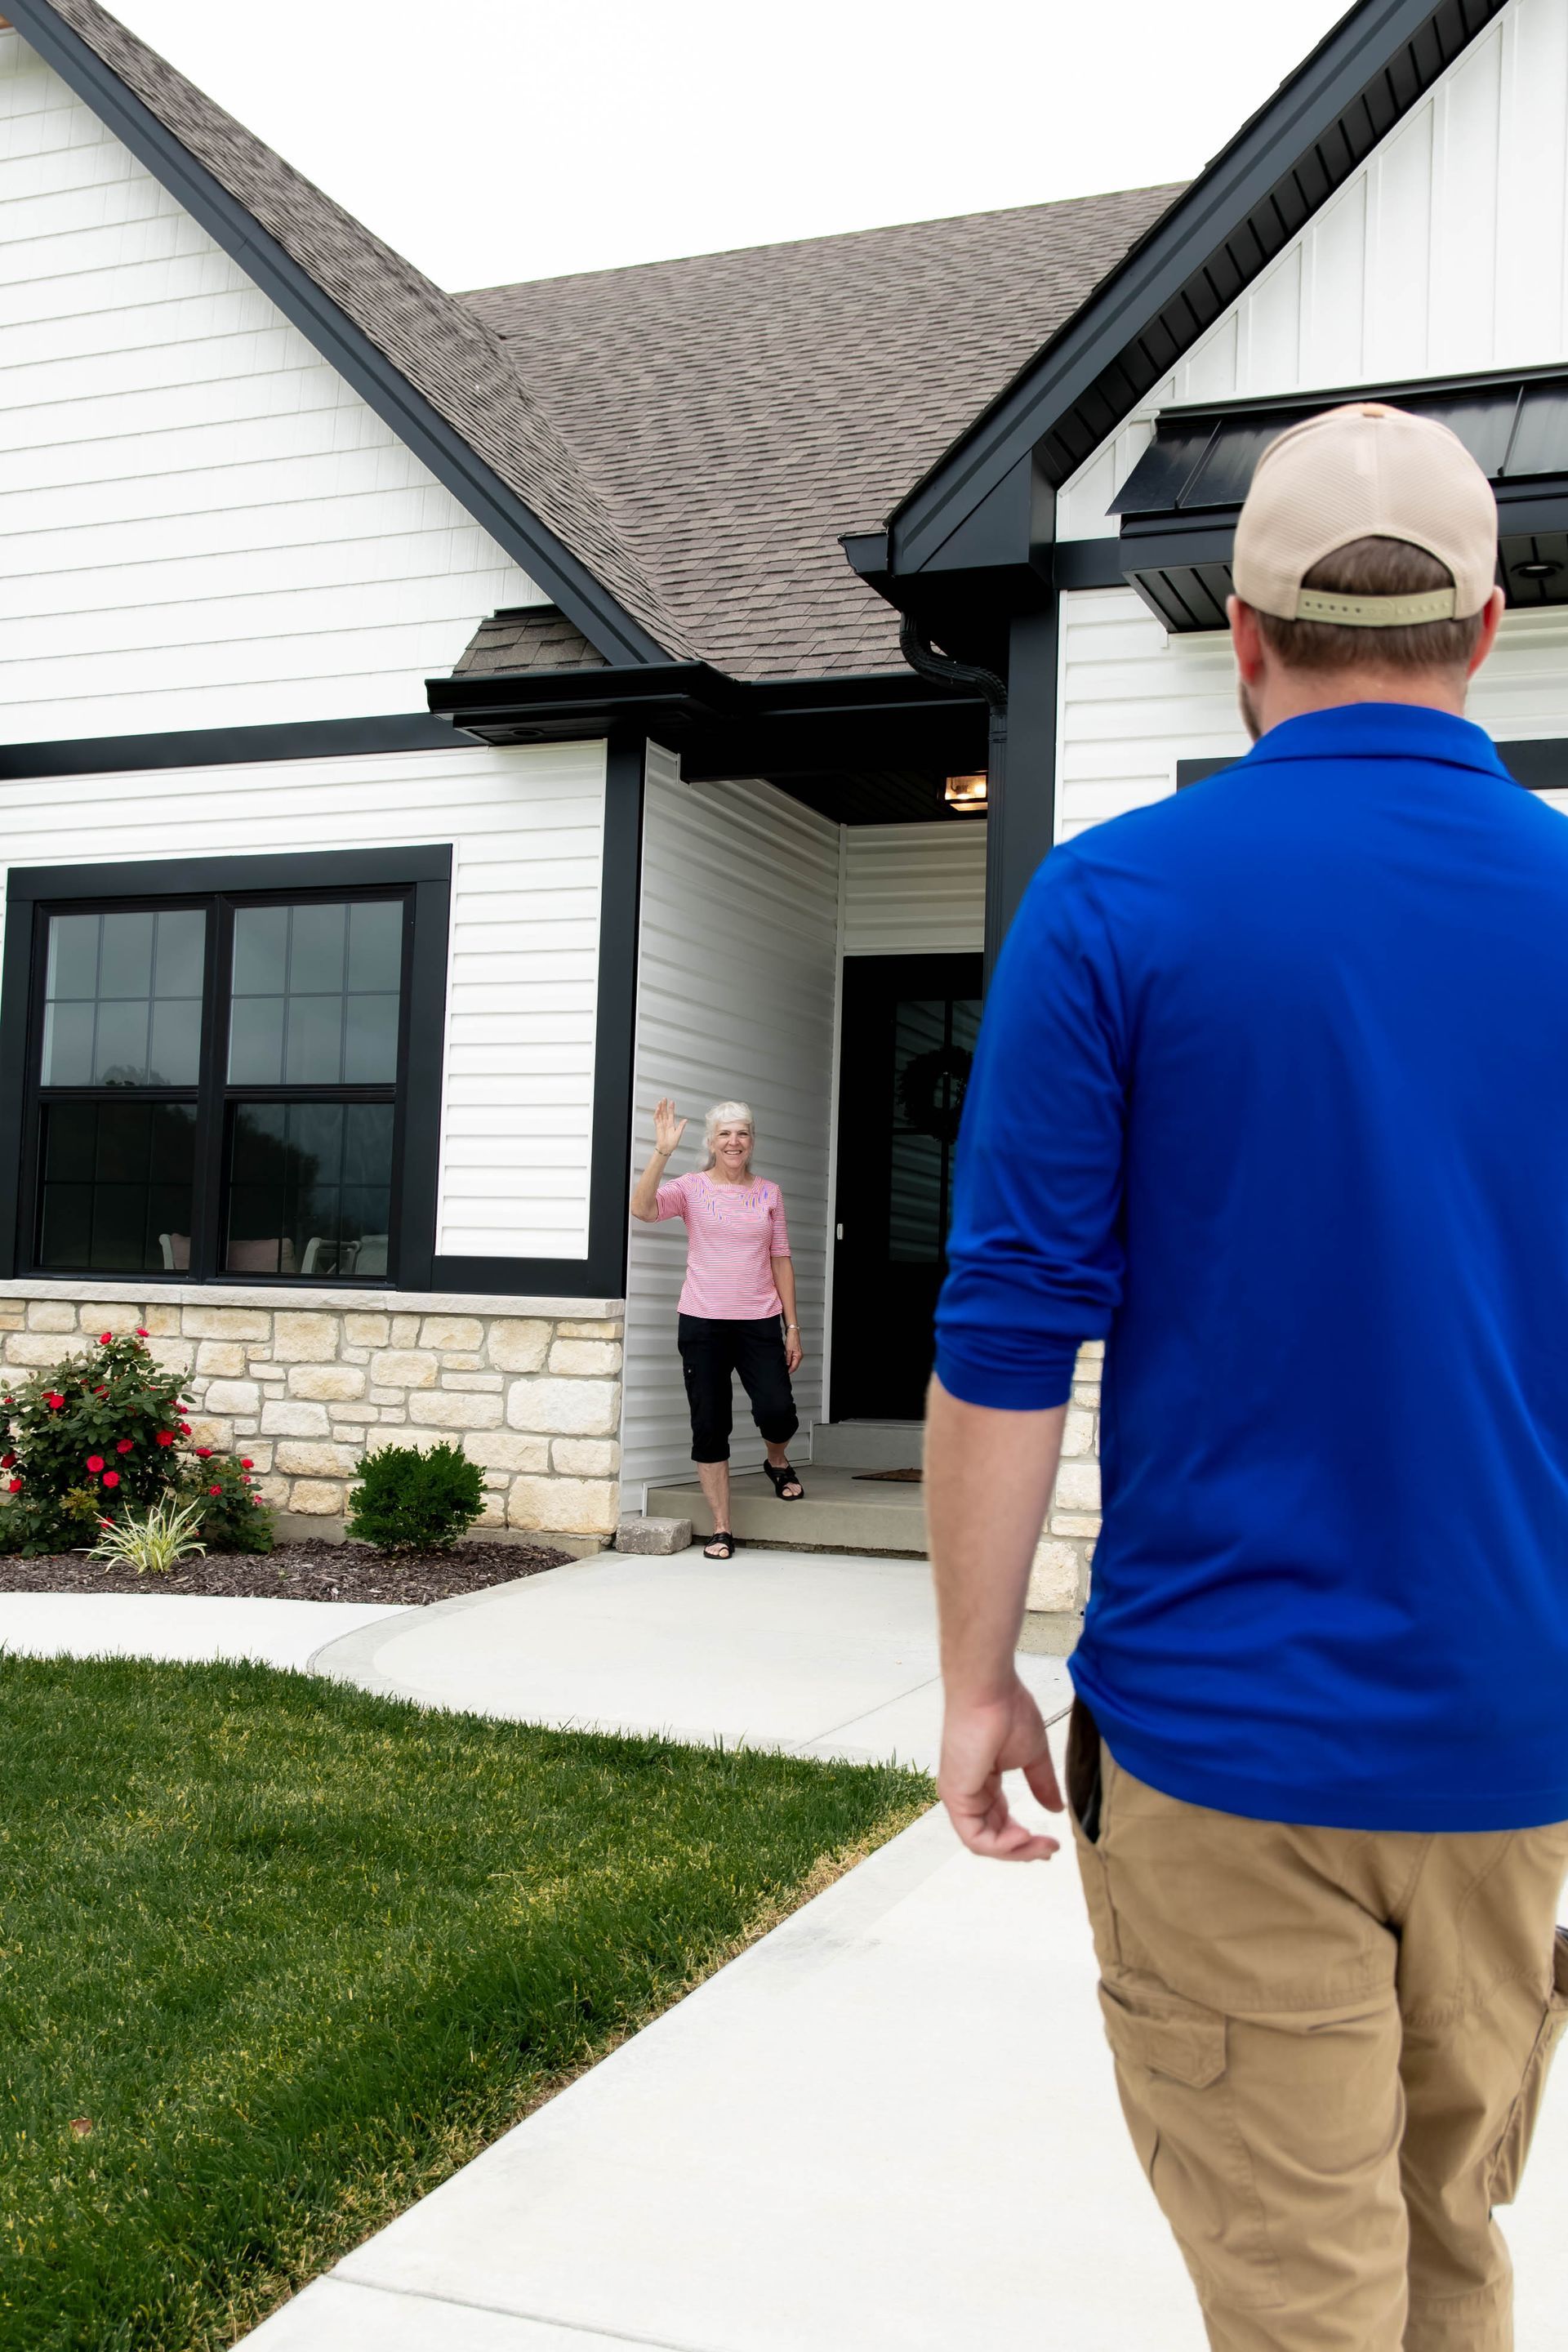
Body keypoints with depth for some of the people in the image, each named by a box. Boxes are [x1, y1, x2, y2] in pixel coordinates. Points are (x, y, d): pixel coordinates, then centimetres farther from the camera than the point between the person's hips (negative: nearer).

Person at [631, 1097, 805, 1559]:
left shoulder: (768, 1193, 9)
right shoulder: (692, 1188, 1)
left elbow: (781, 1260, 10)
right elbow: (642, 1208, -17)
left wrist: (792, 1326, 6)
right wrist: (663, 1152, -25)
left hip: (759, 1322, 1)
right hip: (703, 1322, -1)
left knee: (777, 1411, -12)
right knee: (709, 1425, 0)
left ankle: (777, 1461, 25)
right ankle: (721, 1528, 10)